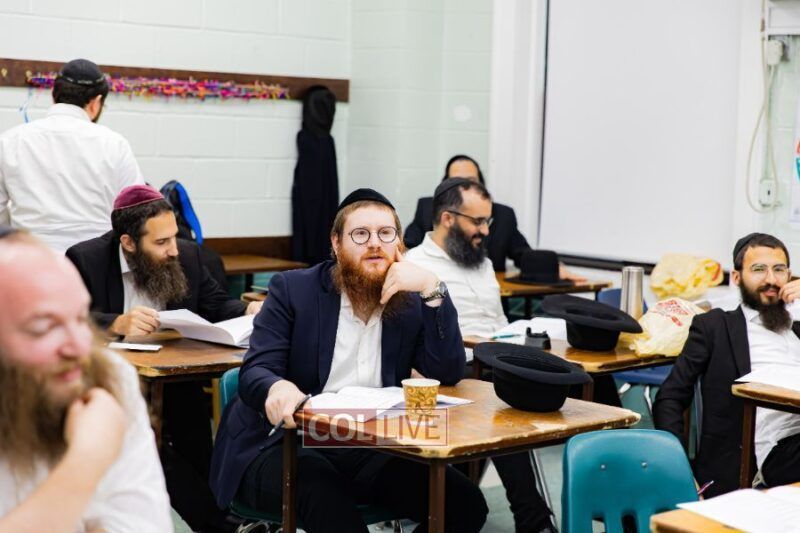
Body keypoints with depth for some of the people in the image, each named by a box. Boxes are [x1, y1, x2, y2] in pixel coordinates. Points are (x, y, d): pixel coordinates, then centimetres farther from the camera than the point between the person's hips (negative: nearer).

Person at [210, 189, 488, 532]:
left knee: (465, 503, -18)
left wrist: (433, 290, -12)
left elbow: (448, 374, -3)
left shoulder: (410, 302, 10)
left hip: (371, 449, 4)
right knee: (323, 490, -38)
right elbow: (256, 370, -8)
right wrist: (278, 387, -34)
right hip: (286, 443, -4)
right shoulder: (293, 289, 2)